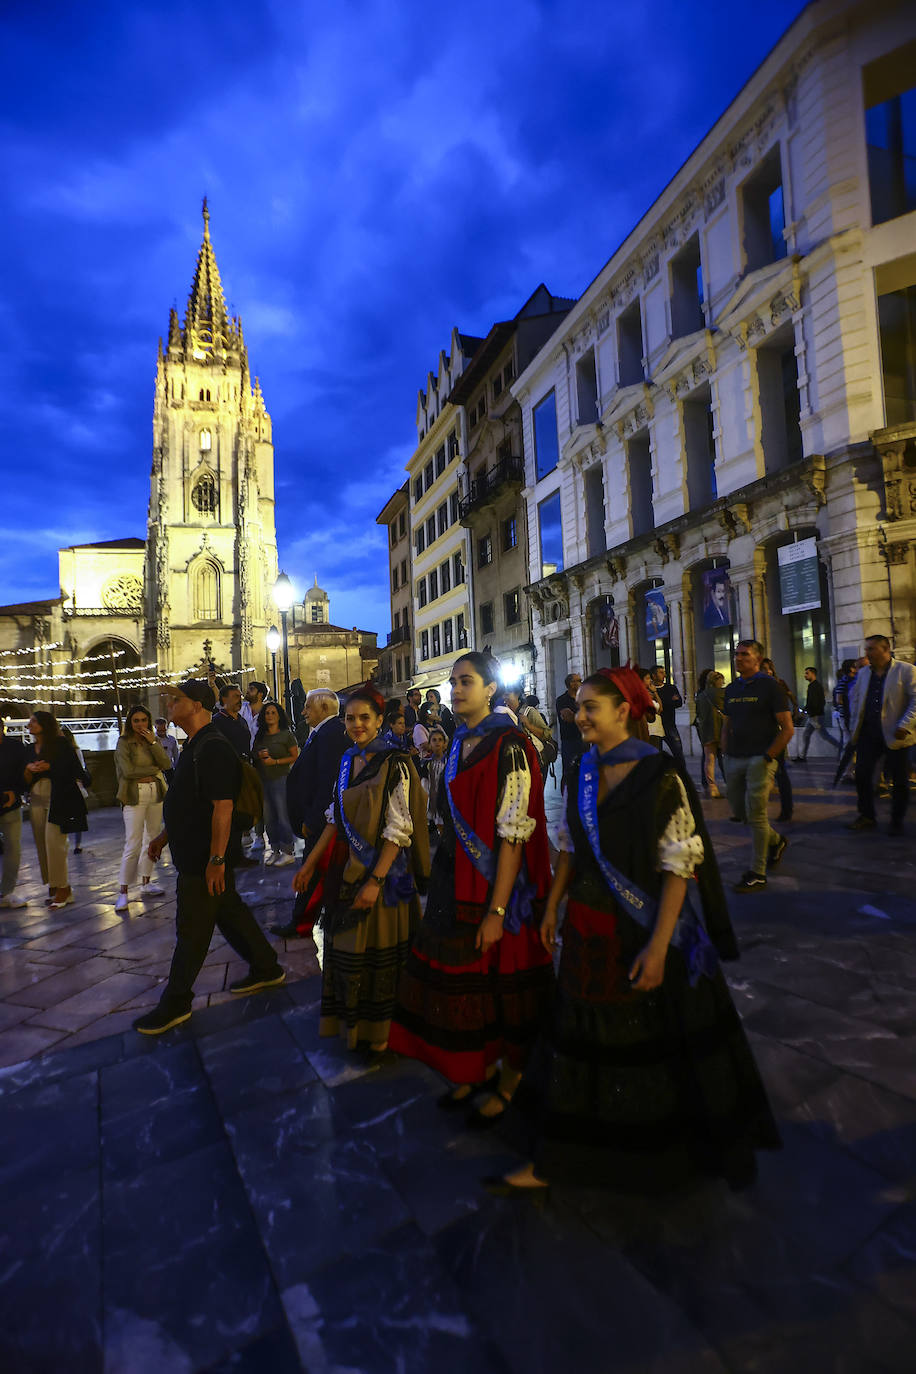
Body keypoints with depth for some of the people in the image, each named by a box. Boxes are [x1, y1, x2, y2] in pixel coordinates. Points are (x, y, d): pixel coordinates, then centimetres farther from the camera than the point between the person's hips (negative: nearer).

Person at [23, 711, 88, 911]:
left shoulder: (61, 744, -1)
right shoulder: (29, 749, 17)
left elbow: (73, 770, -6)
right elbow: (26, 781, 14)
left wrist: (49, 767, -13)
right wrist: (29, 769, -6)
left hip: (58, 799, -6)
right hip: (36, 799, 6)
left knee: (54, 841, -10)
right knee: (42, 843, 4)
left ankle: (63, 888, -3)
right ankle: (52, 886, 13)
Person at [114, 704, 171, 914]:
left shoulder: (154, 740, 11)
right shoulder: (124, 743, -3)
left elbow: (166, 764, -2)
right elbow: (128, 771, -15)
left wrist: (153, 743, -9)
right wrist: (153, 770, -5)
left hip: (156, 793, 5)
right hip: (135, 796, -5)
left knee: (152, 839, 11)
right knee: (133, 845, -7)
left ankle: (146, 883, 23)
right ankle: (123, 892, 0)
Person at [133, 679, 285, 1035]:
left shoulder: (213, 748, -22)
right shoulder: (195, 746, 12)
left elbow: (222, 807, -26)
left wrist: (216, 859, -26)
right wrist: (164, 835, 24)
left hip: (205, 859, -10)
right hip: (194, 854, 10)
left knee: (191, 930, 3)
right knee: (230, 913, 19)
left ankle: (175, 1004, 18)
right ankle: (266, 969, 32)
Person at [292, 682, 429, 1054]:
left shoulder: (394, 765, -15)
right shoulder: (347, 760, 6)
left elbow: (399, 829, -18)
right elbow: (335, 817, 11)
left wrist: (375, 880, -23)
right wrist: (310, 863, 10)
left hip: (380, 870, -7)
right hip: (345, 869, 7)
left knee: (376, 951, 7)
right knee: (344, 948, 18)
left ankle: (378, 1033, 27)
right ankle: (348, 1022, 39)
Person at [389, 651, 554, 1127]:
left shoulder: (507, 747, -17)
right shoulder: (459, 743, 7)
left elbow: (514, 834, -21)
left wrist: (497, 910, -22)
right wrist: (441, 882, 14)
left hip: (494, 879, -7)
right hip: (454, 877, 8)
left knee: (499, 977, 8)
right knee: (463, 974, 17)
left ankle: (509, 1083, 31)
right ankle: (480, 1068, 39)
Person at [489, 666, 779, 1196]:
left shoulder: (660, 775, -17)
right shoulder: (582, 772, 1)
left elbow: (680, 866, -17)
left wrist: (658, 946, -21)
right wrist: (552, 908, 10)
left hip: (646, 928, -5)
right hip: (589, 929, 5)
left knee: (660, 1044, 14)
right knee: (583, 1040, 16)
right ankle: (552, 1161, 32)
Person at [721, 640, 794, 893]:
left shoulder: (769, 685, -5)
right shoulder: (731, 689, 12)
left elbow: (788, 728, -9)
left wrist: (767, 757, -14)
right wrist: (726, 753, 7)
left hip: (760, 758, -6)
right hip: (735, 759, 6)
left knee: (755, 813, -6)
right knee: (739, 811, 12)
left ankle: (757, 873, 5)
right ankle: (776, 840, 38)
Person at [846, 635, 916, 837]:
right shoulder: (863, 673, 11)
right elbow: (855, 700, 19)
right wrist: (854, 728, 11)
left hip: (895, 736, -4)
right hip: (868, 734, 5)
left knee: (899, 780, 6)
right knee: (862, 775, 2)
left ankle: (897, 821, 19)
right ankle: (866, 817, 14)